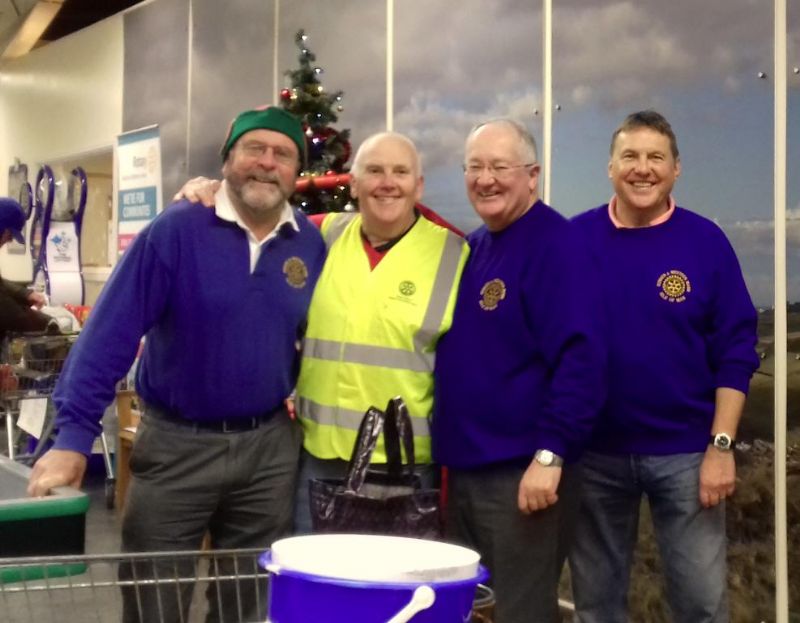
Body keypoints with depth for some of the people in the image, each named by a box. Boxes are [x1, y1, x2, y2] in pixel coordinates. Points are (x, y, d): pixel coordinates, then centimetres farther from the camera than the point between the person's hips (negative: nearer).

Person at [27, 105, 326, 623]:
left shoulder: (311, 244, 1)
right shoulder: (176, 230, -11)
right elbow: (111, 333, -16)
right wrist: (74, 436, -22)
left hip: (270, 446, 3)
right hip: (176, 444, -3)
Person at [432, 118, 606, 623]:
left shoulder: (556, 245, -13)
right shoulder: (471, 248, 11)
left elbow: (580, 359, -21)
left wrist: (550, 454, -24)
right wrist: (447, 449, 14)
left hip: (524, 471, -8)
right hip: (464, 467, 8)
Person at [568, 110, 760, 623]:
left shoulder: (706, 241, -2)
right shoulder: (575, 239, -1)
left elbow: (736, 349, -3)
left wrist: (721, 444, -9)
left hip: (685, 453, -1)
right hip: (594, 452, 1)